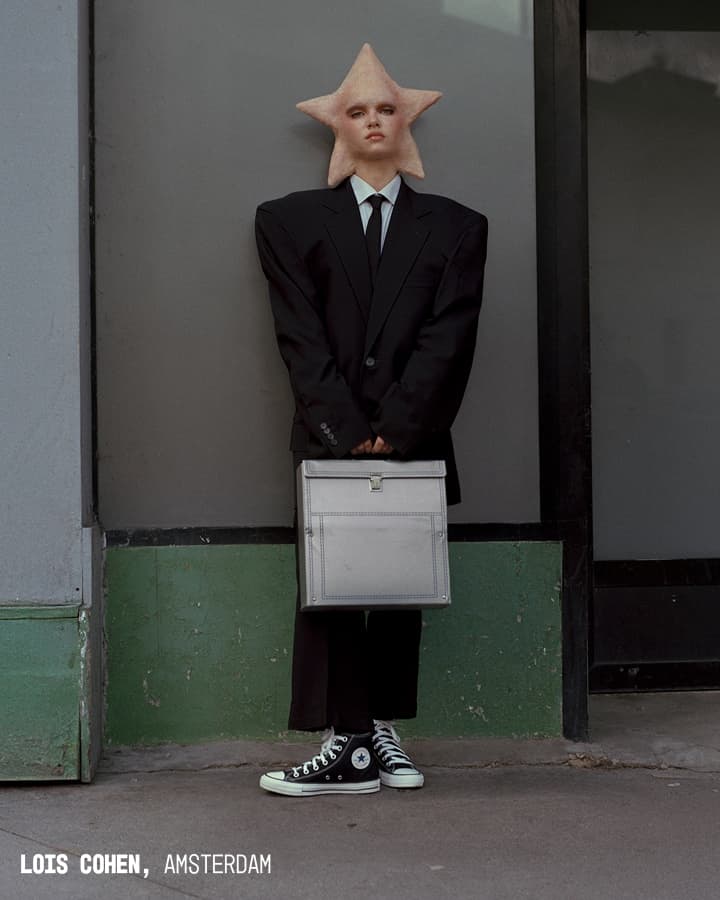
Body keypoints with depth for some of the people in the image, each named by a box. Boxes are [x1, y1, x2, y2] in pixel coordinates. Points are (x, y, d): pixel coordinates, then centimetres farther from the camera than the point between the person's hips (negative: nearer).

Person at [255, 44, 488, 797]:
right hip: (331, 438, -1)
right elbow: (302, 337, -1)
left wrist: (395, 431, -12)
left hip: (415, 442, 1)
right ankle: (348, 746, -6)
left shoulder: (455, 227, 10)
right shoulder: (291, 220, 9)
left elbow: (447, 339, -1)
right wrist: (348, 431, -11)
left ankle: (383, 731, 13)